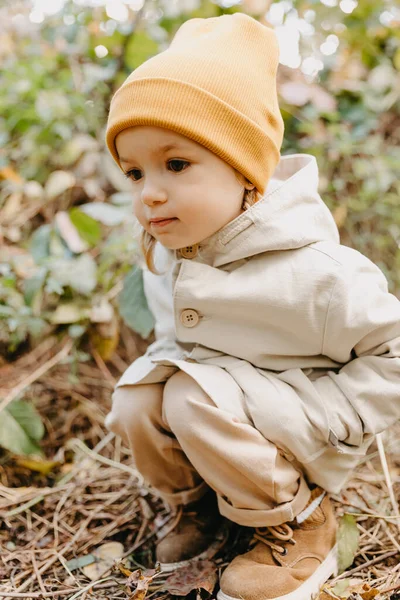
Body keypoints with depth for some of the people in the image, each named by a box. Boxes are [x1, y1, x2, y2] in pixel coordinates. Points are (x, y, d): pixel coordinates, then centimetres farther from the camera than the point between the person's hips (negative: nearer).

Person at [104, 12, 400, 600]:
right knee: (135, 402, -15)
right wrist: (163, 361, -1)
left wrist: (317, 417, -21)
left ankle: (299, 525, -8)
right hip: (205, 377, 7)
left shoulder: (307, 270, -29)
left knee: (199, 398, -30)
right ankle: (196, 503, 14)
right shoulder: (163, 251, -7)